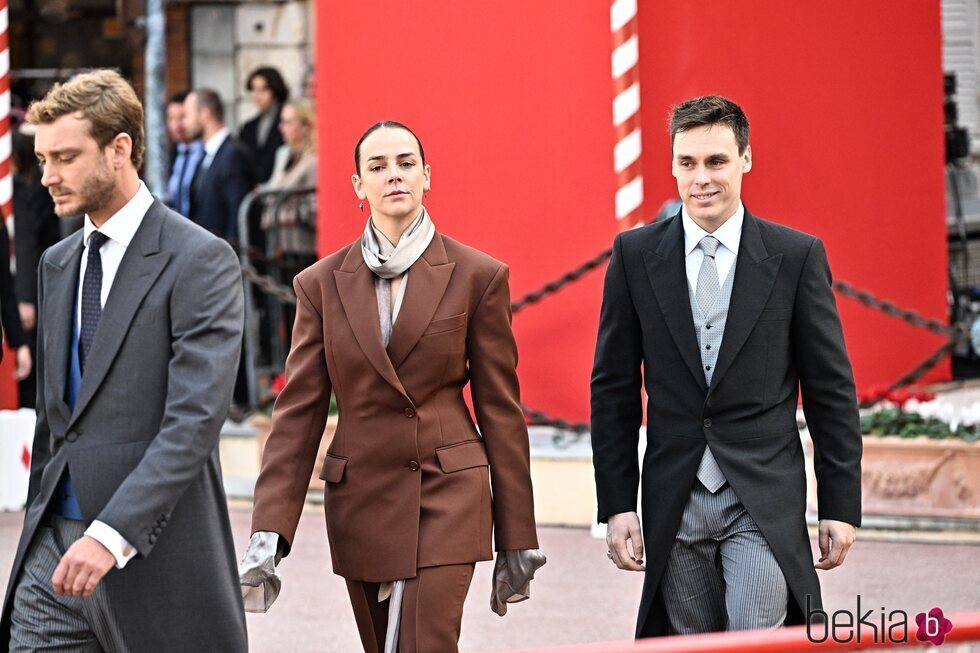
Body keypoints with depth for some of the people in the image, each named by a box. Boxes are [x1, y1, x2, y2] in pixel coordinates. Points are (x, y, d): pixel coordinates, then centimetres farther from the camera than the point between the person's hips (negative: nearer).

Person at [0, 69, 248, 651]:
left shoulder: (200, 261, -9)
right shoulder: (58, 264, 15)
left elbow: (194, 421, -19)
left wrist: (112, 535, -27)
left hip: (155, 555, -6)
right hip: (55, 551, 6)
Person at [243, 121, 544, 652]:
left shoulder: (477, 277, -1)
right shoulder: (322, 284, 4)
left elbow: (500, 409, 1)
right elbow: (298, 411, 3)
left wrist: (516, 540, 1)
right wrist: (269, 531, -7)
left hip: (446, 498, -3)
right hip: (360, 503, 3)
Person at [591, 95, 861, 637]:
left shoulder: (796, 256, 0)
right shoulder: (635, 255, 3)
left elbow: (831, 389, 2)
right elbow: (613, 388, 6)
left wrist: (841, 506, -1)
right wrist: (616, 506, 0)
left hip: (765, 502, -2)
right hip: (675, 505, 2)